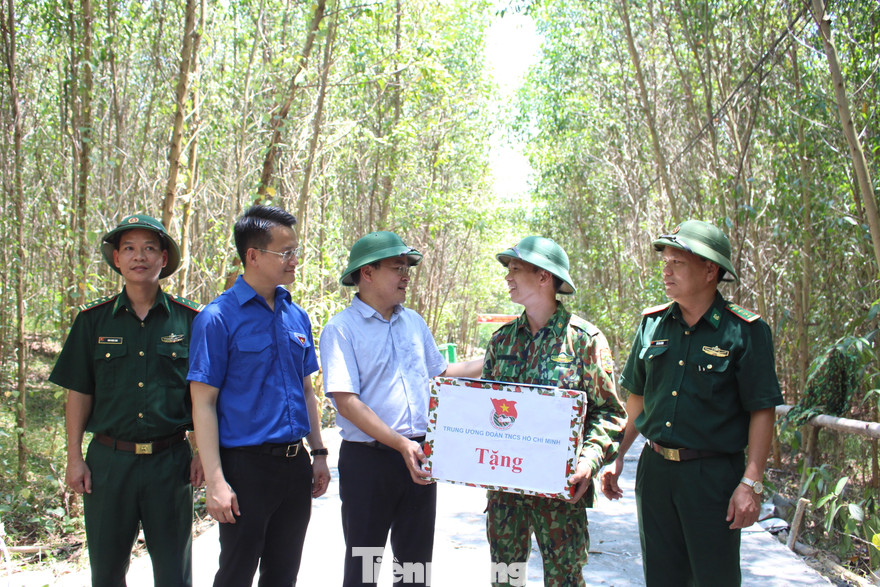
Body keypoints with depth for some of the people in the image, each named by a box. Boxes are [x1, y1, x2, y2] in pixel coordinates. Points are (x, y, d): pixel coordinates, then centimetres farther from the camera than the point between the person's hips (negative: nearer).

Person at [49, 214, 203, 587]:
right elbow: (79, 392, 6)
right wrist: (74, 457, 2)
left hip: (170, 460, -1)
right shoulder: (93, 320, 4)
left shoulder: (189, 319, 1)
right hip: (108, 459, 1)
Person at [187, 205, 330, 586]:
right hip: (247, 466, -6)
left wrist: (318, 454, 12)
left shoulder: (297, 316, 8)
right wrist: (215, 480, -17)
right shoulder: (218, 318, -11)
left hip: (295, 466, 6)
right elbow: (203, 402, -12)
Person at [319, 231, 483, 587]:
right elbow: (346, 402, -17)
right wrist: (400, 444, -23)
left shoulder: (414, 322, 10)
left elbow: (439, 373, 22)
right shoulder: (341, 330, -10)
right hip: (368, 459, -5)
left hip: (419, 458, 5)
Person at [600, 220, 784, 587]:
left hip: (714, 474, -4)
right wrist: (616, 457, 9)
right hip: (654, 470, 5)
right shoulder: (652, 323, 6)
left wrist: (751, 483, -15)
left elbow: (762, 411, -9)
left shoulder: (745, 331, -8)